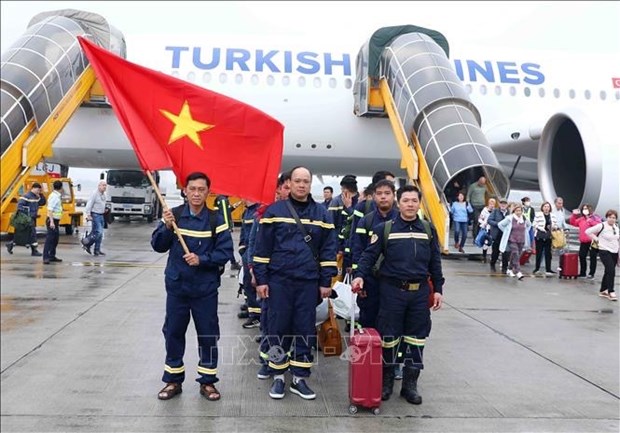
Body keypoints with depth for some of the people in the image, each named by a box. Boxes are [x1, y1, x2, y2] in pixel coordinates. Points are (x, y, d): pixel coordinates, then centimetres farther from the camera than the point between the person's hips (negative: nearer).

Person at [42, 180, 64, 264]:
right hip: (52, 221, -10)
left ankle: (52, 256, 24)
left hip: (55, 220, 10)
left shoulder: (57, 196, 13)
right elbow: (50, 210, -25)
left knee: (55, 239, 16)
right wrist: (51, 221, -31)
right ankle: (46, 258, -12)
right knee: (49, 239, -11)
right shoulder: (54, 196, -17)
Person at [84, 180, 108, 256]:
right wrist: (88, 215, -19)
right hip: (95, 215, -8)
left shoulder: (103, 194, 13)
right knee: (98, 232, -14)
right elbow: (89, 205, -16)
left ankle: (97, 250, 12)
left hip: (101, 215, 8)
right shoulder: (94, 194, -12)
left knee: (100, 233, 7)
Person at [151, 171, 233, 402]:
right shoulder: (174, 214, 0)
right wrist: (167, 226, -20)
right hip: (176, 286, 2)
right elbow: (158, 246, -3)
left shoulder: (216, 219, -6)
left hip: (206, 288, -1)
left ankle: (208, 381, 23)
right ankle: (173, 380, 26)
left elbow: (225, 252, -7)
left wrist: (201, 259, -21)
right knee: (173, 333, 11)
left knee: (208, 335, 7)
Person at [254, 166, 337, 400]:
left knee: (305, 330, 7)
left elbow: (328, 250, 7)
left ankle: (299, 378, 19)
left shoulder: (321, 214, 5)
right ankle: (278, 376, 20)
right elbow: (262, 248, -1)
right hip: (279, 280, -2)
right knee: (278, 328, 5)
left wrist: (325, 282, 3)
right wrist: (261, 279, -4)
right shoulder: (275, 211, 0)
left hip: (309, 282, 2)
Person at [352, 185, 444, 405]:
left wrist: (438, 289, 9)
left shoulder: (428, 229, 8)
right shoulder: (385, 229, -1)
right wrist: (359, 275, -19)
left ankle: (410, 384, 22)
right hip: (392, 290, -3)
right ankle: (386, 381, 22)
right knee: (389, 337, 4)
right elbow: (369, 255, -4)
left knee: (416, 337, 8)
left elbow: (435, 262, 12)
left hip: (420, 291, 3)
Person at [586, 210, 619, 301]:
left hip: (614, 252, 7)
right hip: (604, 252, -7)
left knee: (608, 272, 13)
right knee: (611, 271, -16)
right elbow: (588, 231, -11)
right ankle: (611, 292, -9)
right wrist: (596, 239, -8)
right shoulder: (602, 226, -12)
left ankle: (603, 290, 25)